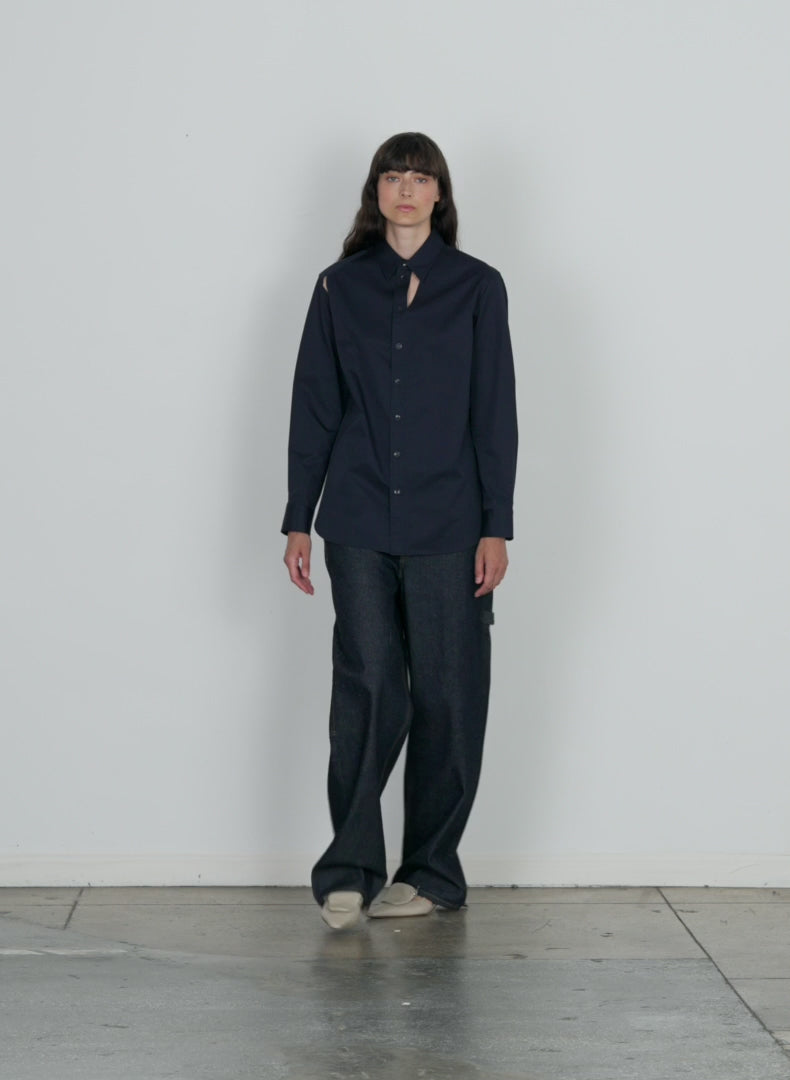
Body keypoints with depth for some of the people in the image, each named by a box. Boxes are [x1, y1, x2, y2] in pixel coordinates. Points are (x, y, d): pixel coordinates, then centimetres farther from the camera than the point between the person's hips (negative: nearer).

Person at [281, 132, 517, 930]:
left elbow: (495, 413, 1)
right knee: (365, 690, -3)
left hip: (449, 527, 0)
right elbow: (313, 408, 8)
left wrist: (497, 526, -4)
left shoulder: (477, 288, 4)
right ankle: (349, 871, 4)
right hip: (359, 525, 0)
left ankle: (430, 872, 14)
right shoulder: (341, 287, 8)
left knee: (446, 695, 3)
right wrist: (298, 519, 4)